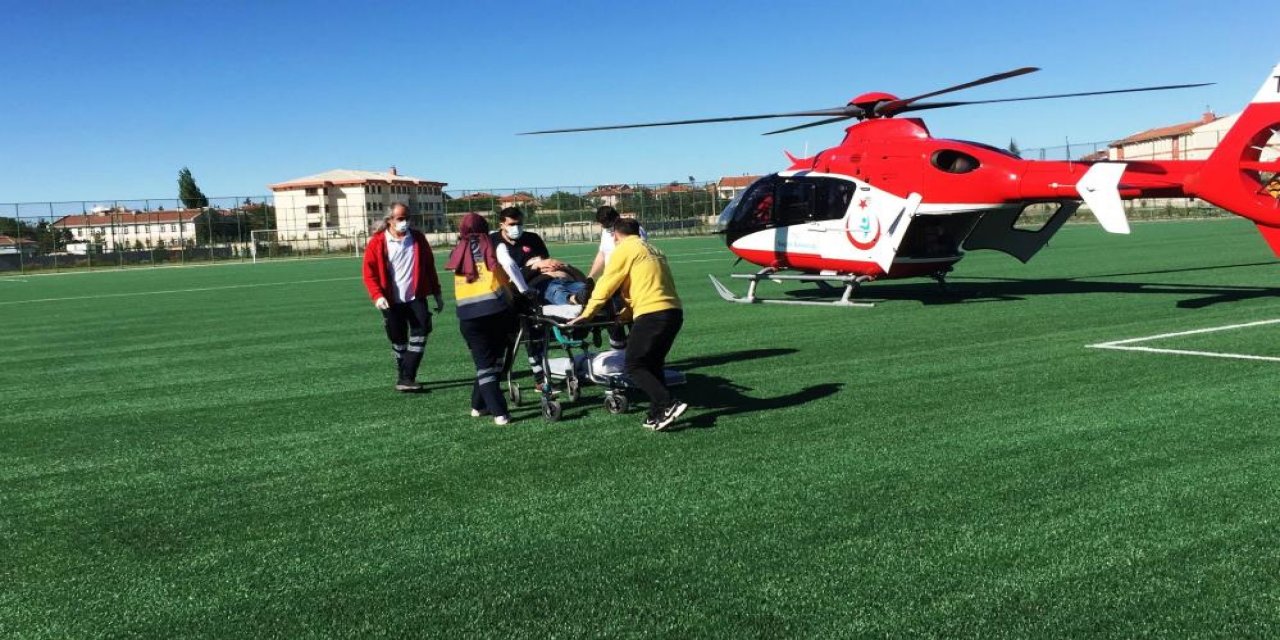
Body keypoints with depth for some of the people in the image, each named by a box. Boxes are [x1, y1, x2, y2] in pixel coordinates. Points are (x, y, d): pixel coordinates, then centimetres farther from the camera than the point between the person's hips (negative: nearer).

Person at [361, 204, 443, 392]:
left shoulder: (418, 238, 3)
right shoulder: (377, 242, -5)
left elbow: (429, 266, 10)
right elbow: (369, 273, -4)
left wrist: (437, 294, 10)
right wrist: (377, 295, -18)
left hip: (416, 298, 1)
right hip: (392, 302, -1)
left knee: (420, 334, -11)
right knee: (398, 341, 8)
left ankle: (406, 377, -9)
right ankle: (405, 377, 21)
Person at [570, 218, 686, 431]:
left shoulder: (624, 249, 1)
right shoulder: (651, 249, 25)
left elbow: (605, 285, 0)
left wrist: (586, 314, 8)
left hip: (652, 314, -8)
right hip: (674, 311, 8)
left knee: (634, 366, -1)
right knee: (653, 364, 18)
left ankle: (669, 405, -14)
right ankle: (658, 414, 13)